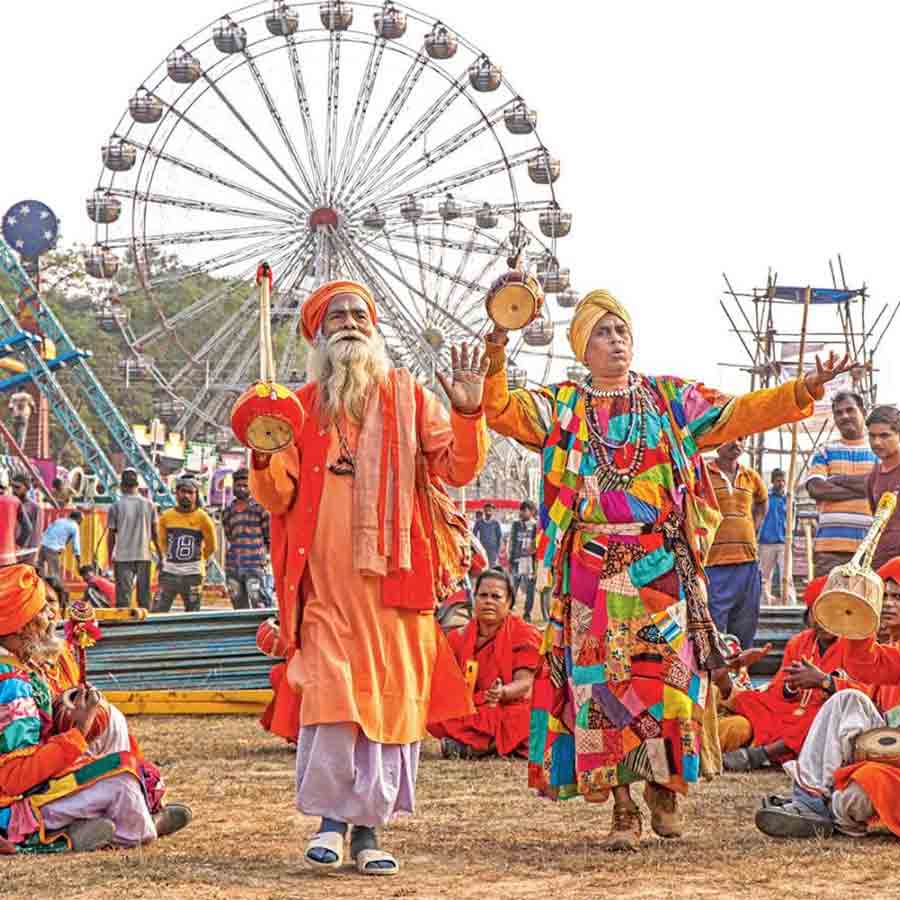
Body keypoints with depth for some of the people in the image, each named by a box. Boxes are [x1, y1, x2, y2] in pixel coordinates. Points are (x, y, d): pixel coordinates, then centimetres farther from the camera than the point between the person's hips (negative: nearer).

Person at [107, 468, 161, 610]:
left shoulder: (116, 506, -4)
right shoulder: (149, 505, 2)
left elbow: (111, 535, -1)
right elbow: (154, 533, 6)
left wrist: (110, 556, 9)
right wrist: (160, 554, 14)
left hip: (123, 557, -2)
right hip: (144, 556, 2)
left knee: (123, 598, -1)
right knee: (144, 595, 9)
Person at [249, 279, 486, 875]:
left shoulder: (408, 399, 10)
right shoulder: (302, 407, 10)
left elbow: (458, 470, 3)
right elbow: (279, 496, 6)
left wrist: (468, 413, -13)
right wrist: (263, 456, -14)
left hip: (394, 576, 0)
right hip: (326, 577, 0)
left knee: (393, 695, -1)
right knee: (329, 692, -10)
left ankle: (370, 826, 5)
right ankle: (331, 819, -1)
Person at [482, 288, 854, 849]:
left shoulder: (671, 400, 12)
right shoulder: (561, 408, 10)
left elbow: (741, 414, 6)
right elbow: (503, 413, -4)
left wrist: (806, 388, -6)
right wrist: (495, 363, -22)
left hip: (662, 570, 0)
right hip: (593, 571, 0)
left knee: (665, 676, -3)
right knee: (602, 684, -4)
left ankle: (664, 785, 16)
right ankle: (622, 807, 1)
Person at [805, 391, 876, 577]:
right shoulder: (825, 453, 15)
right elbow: (816, 489, -2)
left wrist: (837, 480, -3)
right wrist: (861, 489, -5)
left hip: (870, 546, 0)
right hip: (831, 544, 0)